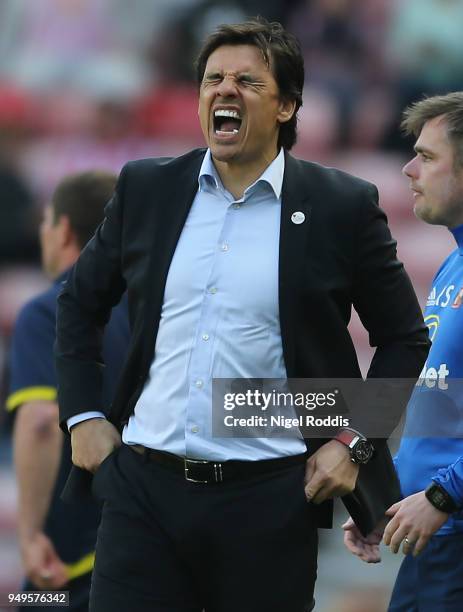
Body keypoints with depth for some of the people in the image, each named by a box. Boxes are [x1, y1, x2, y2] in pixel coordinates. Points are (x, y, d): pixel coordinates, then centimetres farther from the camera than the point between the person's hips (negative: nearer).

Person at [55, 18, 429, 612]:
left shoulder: (344, 207, 0)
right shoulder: (147, 188, 8)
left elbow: (404, 339, 8)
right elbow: (79, 301, 20)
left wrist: (353, 442, -1)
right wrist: (82, 416, 10)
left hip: (268, 502, -2)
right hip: (143, 491, 2)